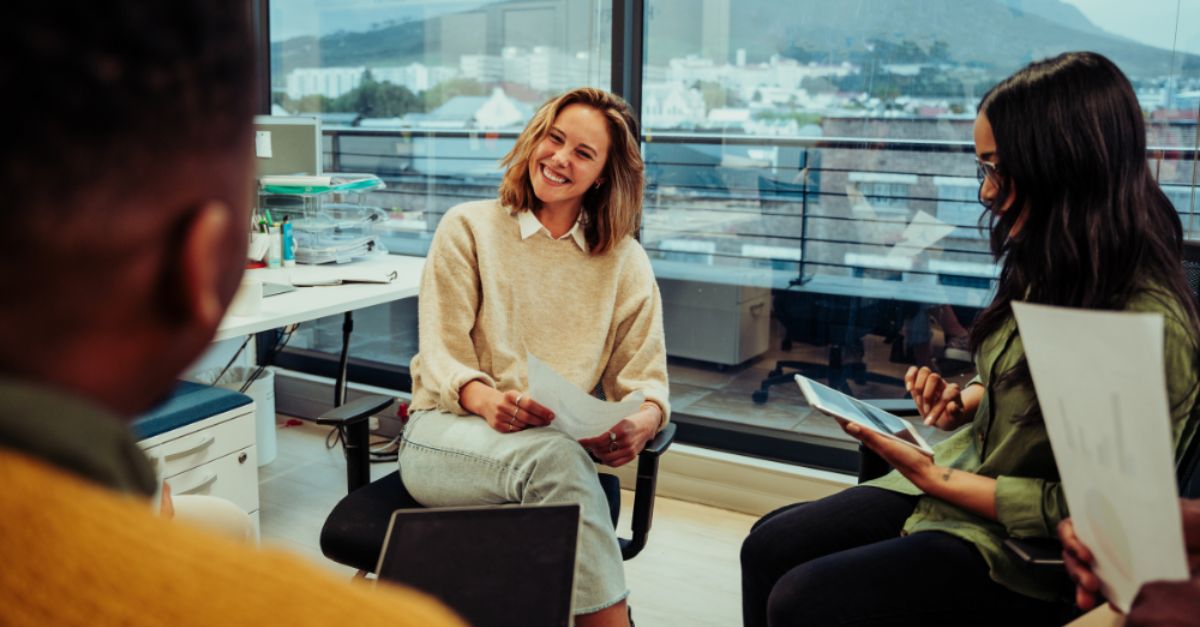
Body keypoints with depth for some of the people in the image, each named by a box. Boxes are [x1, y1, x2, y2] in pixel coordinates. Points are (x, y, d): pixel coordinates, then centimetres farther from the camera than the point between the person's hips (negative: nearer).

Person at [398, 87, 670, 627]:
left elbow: (645, 378, 7)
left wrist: (642, 422, -18)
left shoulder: (625, 261, 13)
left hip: (554, 443, 2)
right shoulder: (468, 228, 7)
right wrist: (487, 400, -24)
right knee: (553, 454, -36)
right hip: (446, 432, -1)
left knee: (556, 456, -37)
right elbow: (440, 357, -1)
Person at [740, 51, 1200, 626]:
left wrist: (939, 481, -21)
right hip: (954, 478, 8)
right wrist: (963, 400, -2)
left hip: (1026, 553, -8)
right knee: (767, 546, 2)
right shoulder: (1052, 268, 1)